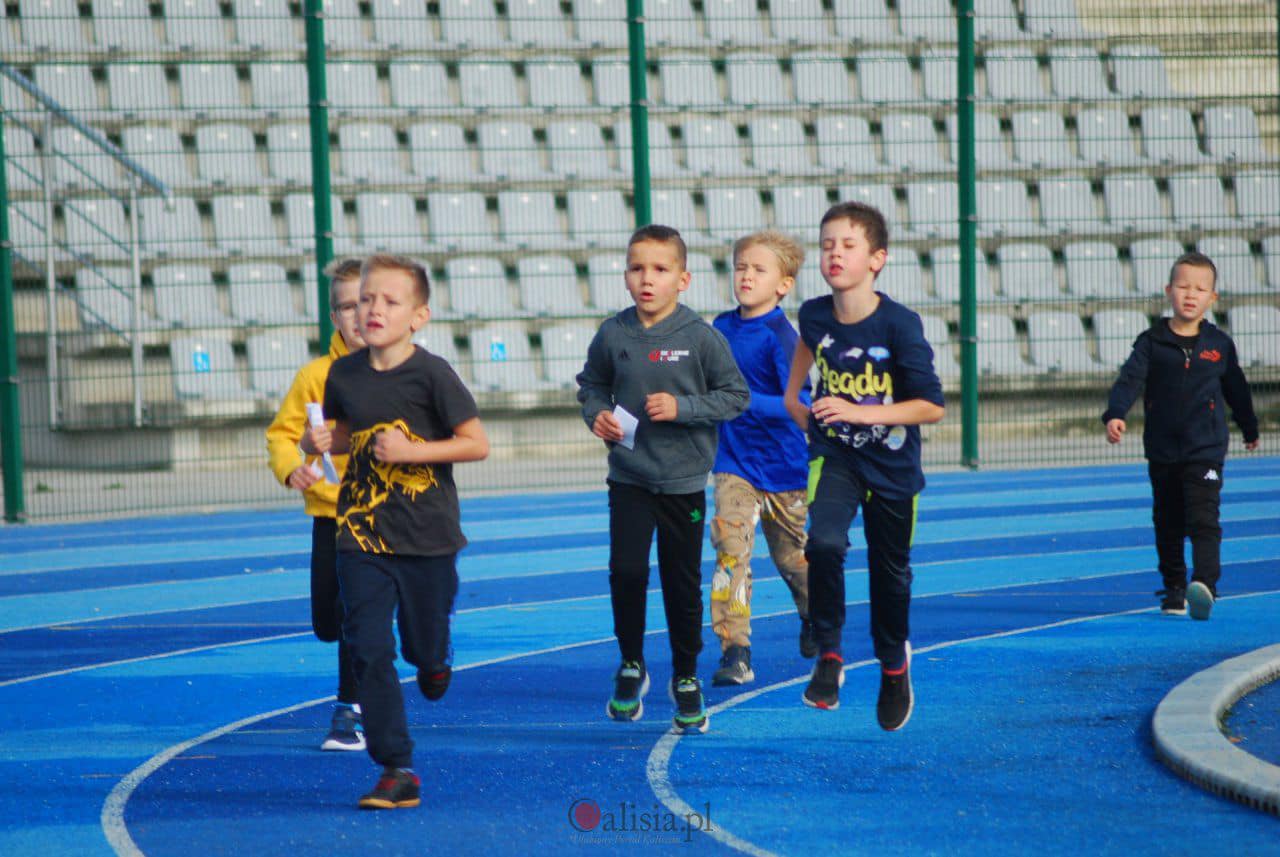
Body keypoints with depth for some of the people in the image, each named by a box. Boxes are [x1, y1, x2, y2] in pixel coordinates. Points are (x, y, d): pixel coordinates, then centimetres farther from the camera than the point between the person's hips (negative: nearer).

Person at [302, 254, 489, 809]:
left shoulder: (431, 375, -12)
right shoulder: (343, 374, 1)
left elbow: (477, 444, -10)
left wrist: (411, 450, -19)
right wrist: (319, 441, -3)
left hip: (427, 538, -3)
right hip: (361, 534, 3)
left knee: (422, 647, 10)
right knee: (368, 650, -6)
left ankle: (433, 661, 50)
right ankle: (397, 772, -1)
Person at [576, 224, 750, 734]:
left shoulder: (701, 337, -9)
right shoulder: (613, 335, -3)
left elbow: (735, 395, -4)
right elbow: (591, 384, 13)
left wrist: (682, 407, -16)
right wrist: (597, 414, -6)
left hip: (684, 480, -1)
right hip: (628, 477, 1)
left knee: (683, 582, 7)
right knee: (626, 571, -10)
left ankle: (686, 678, 23)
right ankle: (631, 667, 12)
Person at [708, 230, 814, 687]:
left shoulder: (780, 337, -16)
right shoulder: (721, 327, 2)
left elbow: (798, 405, -25)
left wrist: (744, 401, -34)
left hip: (782, 465, -3)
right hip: (732, 463, 3)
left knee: (793, 555, 13)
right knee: (730, 548, -15)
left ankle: (813, 621, 44)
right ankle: (735, 653, -16)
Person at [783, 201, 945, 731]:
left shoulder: (899, 325, -20)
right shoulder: (815, 315, -8)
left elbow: (932, 407, -19)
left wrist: (858, 412, -27)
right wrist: (803, 411, 15)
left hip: (891, 467, -1)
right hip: (833, 455, 1)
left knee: (890, 571, 14)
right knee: (824, 542, -26)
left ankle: (894, 665, 41)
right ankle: (828, 657, -10)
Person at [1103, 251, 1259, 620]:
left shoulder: (1219, 344, 4)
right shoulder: (1152, 342, 1)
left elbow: (1237, 390, 18)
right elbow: (1130, 380, -12)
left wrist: (1250, 429, 30)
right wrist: (1115, 415, -30)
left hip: (1206, 451, -2)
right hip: (1162, 451, 2)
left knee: (1203, 520, -16)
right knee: (1167, 525, 12)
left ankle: (1204, 583, -28)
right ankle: (1174, 589, 25)